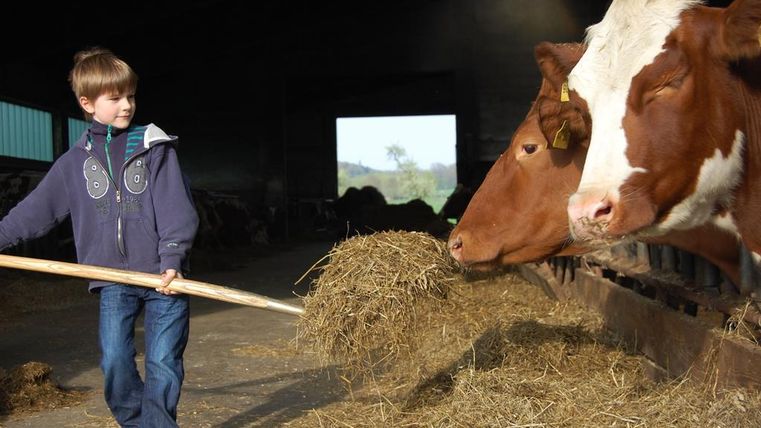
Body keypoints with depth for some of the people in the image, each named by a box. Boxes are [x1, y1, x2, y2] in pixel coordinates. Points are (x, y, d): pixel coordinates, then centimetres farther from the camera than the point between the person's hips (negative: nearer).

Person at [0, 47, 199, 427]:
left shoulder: (155, 147, 0)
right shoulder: (75, 161, 9)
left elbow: (176, 207, -8)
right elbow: (36, 209, 13)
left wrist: (172, 259, -19)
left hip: (164, 277, -2)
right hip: (113, 279, 2)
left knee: (163, 363, -4)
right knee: (115, 361, -5)